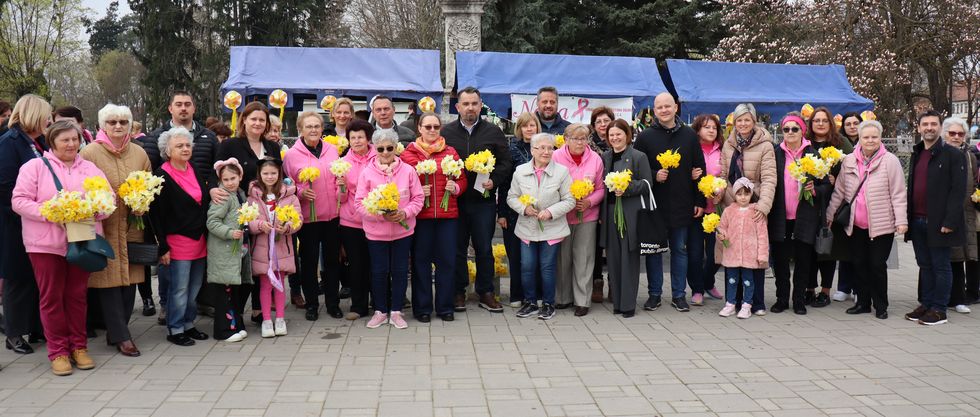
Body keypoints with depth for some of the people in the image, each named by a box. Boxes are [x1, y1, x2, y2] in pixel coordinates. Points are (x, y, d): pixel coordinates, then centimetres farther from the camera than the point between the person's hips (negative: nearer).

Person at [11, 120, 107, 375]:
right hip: (47, 243, -2)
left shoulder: (90, 168, 12)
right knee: (51, 297, 3)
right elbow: (19, 200, -5)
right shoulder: (35, 166, 1)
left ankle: (78, 346, 18)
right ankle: (58, 351, 11)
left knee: (77, 295, 8)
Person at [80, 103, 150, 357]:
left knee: (130, 278, 5)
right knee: (109, 280, -3)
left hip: (132, 227, 4)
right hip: (103, 228, -4)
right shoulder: (90, 153, -4)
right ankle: (121, 336, 4)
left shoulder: (139, 153, 9)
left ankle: (115, 331, 20)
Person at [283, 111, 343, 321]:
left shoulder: (332, 150, 7)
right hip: (307, 216, -3)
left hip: (332, 215, 3)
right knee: (309, 261, 6)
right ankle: (311, 304, 20)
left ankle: (333, 303, 23)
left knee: (332, 259, 11)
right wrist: (300, 192, -17)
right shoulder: (291, 155, -2)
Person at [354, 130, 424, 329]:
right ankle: (380, 312, 23)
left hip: (403, 230, 1)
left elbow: (418, 198, 2)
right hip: (376, 232, -1)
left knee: (400, 271, 7)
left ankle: (396, 312, 21)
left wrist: (405, 213, -15)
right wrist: (381, 215, -18)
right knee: (379, 271, 7)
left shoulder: (408, 170, -2)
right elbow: (359, 203, -5)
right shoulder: (367, 173, -5)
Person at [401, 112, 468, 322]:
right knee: (421, 260, 4)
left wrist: (455, 187, -8)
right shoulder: (408, 153, 4)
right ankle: (422, 307, 15)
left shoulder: (451, 152, 10)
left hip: (447, 214, 2)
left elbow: (462, 179, 12)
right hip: (420, 214, -2)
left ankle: (445, 306, 17)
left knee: (447, 260, 4)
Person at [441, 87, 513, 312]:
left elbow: (506, 162, 6)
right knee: (457, 248, 8)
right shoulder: (446, 132, 5)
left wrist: (494, 180, -10)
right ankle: (458, 292, 19)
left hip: (483, 200, 0)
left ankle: (486, 292, 17)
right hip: (455, 199, 0)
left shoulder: (493, 132, 5)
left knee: (484, 248, 6)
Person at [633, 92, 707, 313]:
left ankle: (679, 294, 19)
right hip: (654, 204, -1)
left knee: (680, 249, 9)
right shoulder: (645, 137, 1)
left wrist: (700, 201, 2)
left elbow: (699, 169, 6)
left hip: (682, 204, 1)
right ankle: (654, 294, 17)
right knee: (653, 250, 6)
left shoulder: (689, 135, 5)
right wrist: (654, 176, -17)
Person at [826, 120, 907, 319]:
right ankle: (862, 302, 23)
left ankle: (881, 305, 15)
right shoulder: (848, 161, 6)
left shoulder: (890, 161, -6)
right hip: (856, 225, 4)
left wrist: (901, 220, -11)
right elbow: (839, 191, 12)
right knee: (859, 264, 10)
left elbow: (898, 194, -7)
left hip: (881, 225, -4)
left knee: (877, 266, 1)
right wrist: (829, 214, 12)